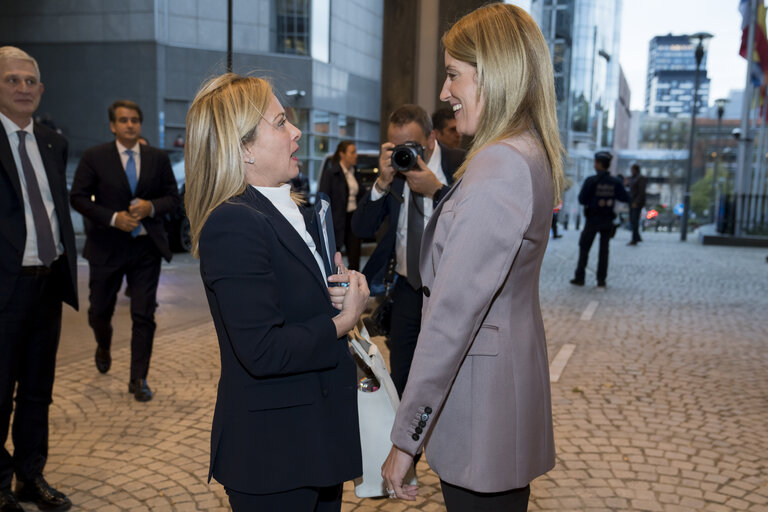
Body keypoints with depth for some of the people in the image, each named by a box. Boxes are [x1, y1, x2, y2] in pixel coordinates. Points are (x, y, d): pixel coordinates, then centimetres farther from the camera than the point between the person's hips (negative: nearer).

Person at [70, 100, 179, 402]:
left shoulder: (158, 158, 5)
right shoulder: (94, 157, -1)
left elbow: (173, 197, 8)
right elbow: (78, 197, -3)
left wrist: (151, 207, -13)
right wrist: (113, 218, -15)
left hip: (146, 246, 1)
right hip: (106, 247, 0)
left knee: (144, 316, -1)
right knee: (100, 312, 13)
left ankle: (138, 379, 10)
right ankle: (104, 347, 48)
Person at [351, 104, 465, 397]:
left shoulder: (461, 165, -9)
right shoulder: (392, 170, 2)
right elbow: (361, 229, -4)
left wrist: (436, 190, -26)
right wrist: (382, 183, -17)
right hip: (408, 288, 4)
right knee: (401, 381, 12)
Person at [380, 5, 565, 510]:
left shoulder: (499, 165, -22)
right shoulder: (533, 154, 10)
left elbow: (456, 307, -25)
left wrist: (407, 434, -21)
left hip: (482, 401, -10)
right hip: (512, 377, 10)